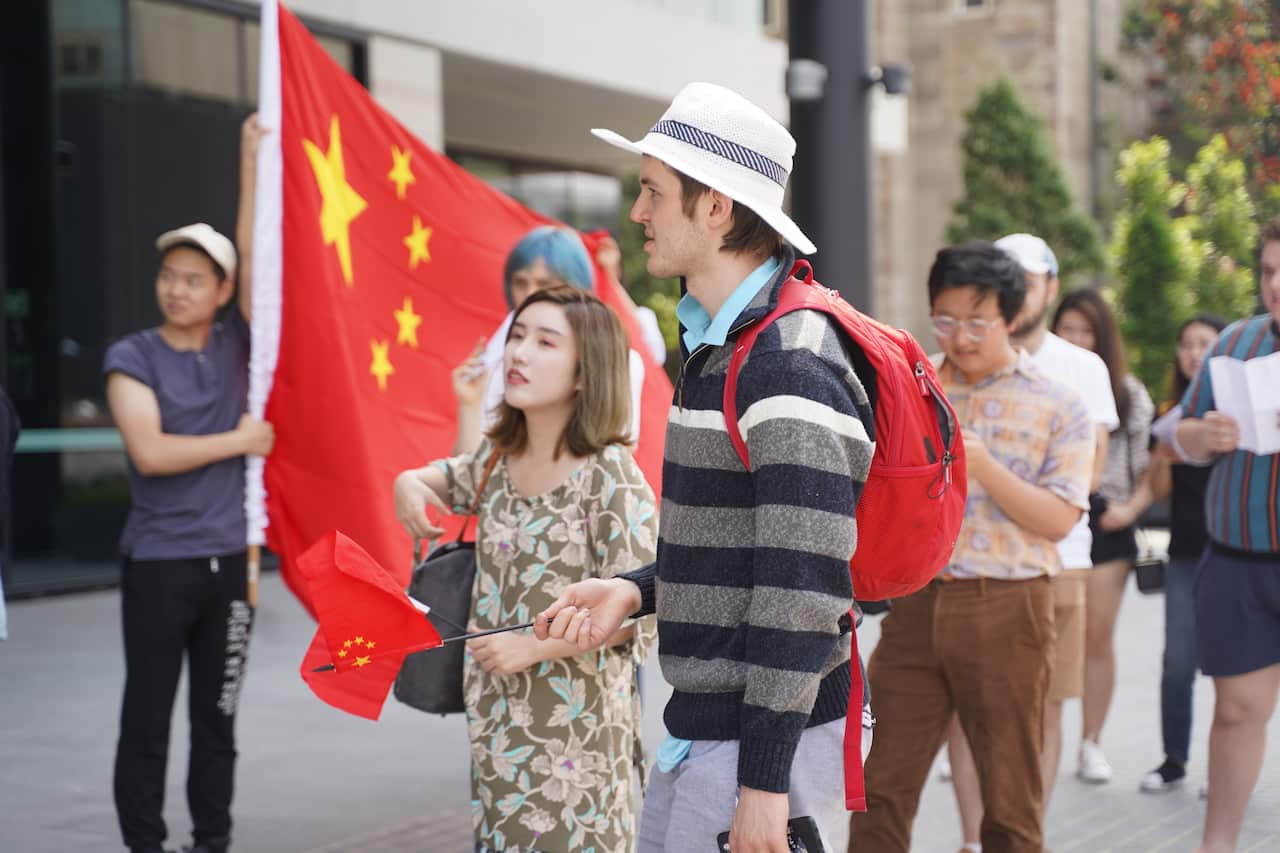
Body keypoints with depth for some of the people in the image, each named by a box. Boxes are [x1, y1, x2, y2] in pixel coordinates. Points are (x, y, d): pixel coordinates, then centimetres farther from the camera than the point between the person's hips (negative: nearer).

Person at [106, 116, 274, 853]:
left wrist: (254, 159, -7)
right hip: (158, 562, -3)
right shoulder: (133, 358, -3)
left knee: (218, 716, 11)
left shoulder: (234, 345, 6)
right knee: (148, 718, 2)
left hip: (231, 557, 3)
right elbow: (149, 452, -15)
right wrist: (239, 441, -8)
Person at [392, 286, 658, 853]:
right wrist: (409, 482, 7)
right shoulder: (499, 458, 5)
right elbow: (448, 478, 30)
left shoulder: (610, 477, -14)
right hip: (495, 720, 6)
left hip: (574, 730, -6)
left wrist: (533, 645, -20)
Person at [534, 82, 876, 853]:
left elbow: (803, 588, -23)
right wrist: (636, 590, 6)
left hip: (771, 739, -10)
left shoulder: (791, 368, -19)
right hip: (700, 729, 10)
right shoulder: (716, 344, 13)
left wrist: (764, 781, -23)